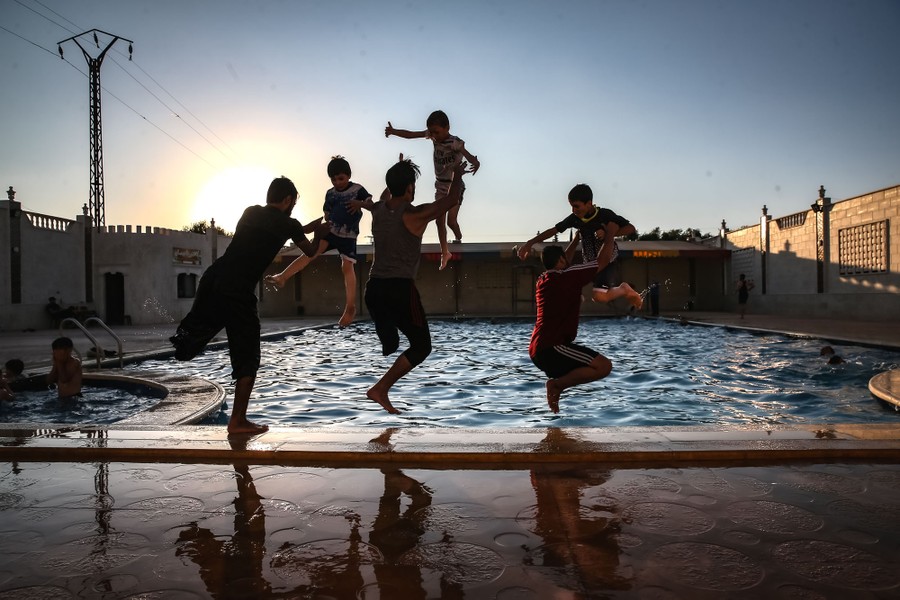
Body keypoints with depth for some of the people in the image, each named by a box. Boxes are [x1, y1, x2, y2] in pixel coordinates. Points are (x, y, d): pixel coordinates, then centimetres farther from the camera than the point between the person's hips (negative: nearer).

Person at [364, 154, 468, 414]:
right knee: (421, 345, 3)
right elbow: (450, 200, 3)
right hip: (400, 288, -7)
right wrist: (457, 175, 21)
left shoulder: (377, 209, 7)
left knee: (389, 344, 23)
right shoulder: (414, 215, -10)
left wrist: (399, 171, 47)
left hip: (374, 287, 7)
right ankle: (381, 389, -7)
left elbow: (389, 197, 33)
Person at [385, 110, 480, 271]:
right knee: (439, 220, 6)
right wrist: (393, 131, -18)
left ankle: (459, 238, 26)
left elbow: (467, 154, -39)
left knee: (451, 221, -8)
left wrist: (475, 163, -60)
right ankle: (445, 253, 20)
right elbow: (410, 135, -5)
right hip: (440, 186, 6)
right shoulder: (434, 136, -7)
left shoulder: (455, 143, -23)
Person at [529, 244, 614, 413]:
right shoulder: (567, 276, -10)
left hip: (537, 349, 10)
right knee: (604, 366, -15)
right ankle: (556, 384, -11)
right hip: (550, 348, -10)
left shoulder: (542, 281, 16)